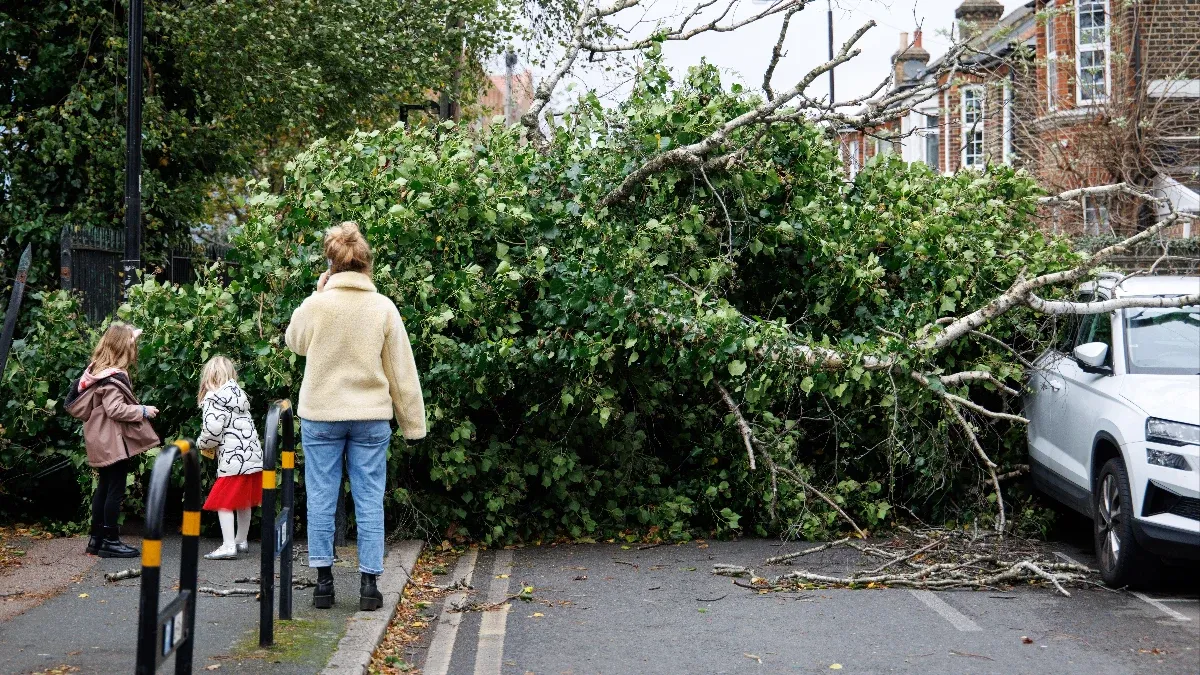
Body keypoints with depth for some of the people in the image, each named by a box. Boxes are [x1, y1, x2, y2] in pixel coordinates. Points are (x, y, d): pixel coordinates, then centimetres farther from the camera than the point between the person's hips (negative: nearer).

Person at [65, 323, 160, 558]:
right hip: (114, 442, -10)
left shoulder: (98, 370, 10)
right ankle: (110, 541, 0)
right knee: (115, 490, -4)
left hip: (103, 441, 10)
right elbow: (115, 409, -25)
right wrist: (143, 411, -15)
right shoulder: (112, 377, -19)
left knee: (104, 487, 14)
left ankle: (96, 538, 20)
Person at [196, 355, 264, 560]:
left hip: (233, 459, -8)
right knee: (244, 502, 19)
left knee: (223, 502, -4)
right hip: (253, 456, 8)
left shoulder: (213, 400, -9)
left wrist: (203, 445, 3)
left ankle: (228, 545, -11)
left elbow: (212, 430, -19)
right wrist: (209, 443, 18)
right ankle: (241, 541, 31)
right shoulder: (239, 395, 16)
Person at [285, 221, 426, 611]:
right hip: (371, 417, 1)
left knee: (321, 499, 8)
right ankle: (369, 583, 7)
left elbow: (296, 343, 15)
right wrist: (413, 423, 6)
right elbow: (402, 371, 0)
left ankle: (323, 580, 11)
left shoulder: (314, 305, -8)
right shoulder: (384, 308, -4)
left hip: (320, 416, 0)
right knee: (369, 501, 6)